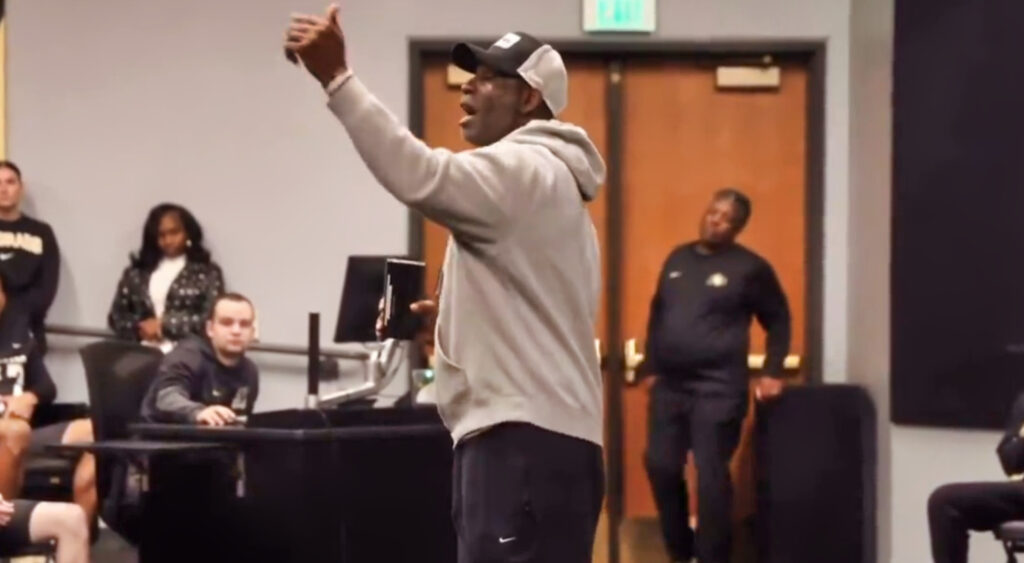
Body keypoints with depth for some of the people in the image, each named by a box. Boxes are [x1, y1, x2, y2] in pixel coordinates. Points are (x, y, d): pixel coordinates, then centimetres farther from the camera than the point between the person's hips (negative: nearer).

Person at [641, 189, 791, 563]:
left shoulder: (750, 268, -2)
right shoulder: (678, 259, 13)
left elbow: (778, 321, 5)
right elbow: (657, 315, 19)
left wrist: (771, 372, -3)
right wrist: (651, 367, 14)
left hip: (718, 388, -6)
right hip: (669, 385, 6)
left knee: (711, 476, -6)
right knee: (660, 466, 6)